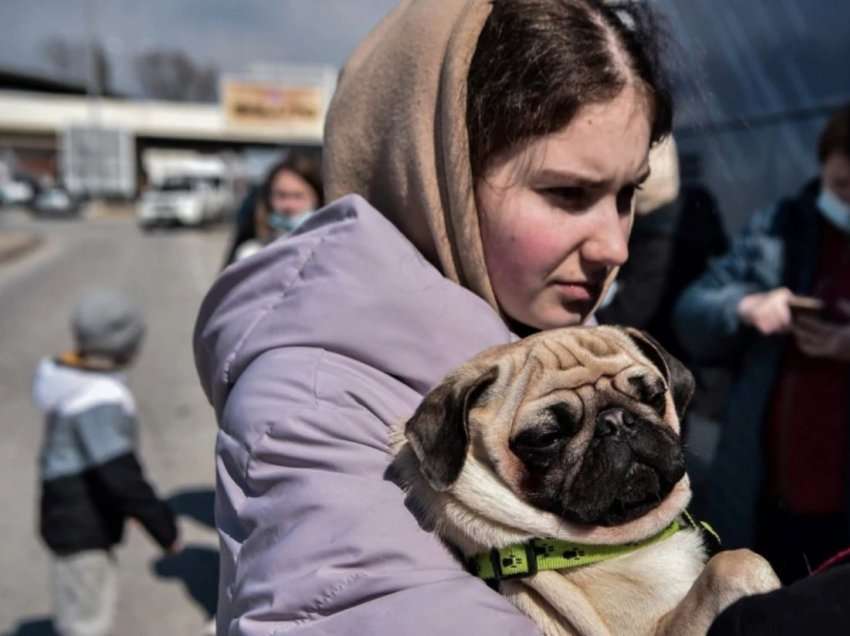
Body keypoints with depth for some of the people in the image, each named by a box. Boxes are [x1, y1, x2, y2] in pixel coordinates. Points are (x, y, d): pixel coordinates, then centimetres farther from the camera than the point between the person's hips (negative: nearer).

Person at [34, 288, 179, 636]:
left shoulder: (74, 381, 1)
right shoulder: (99, 399, -27)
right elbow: (121, 475, -29)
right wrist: (164, 527, -21)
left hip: (73, 520, 9)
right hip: (82, 529, -9)